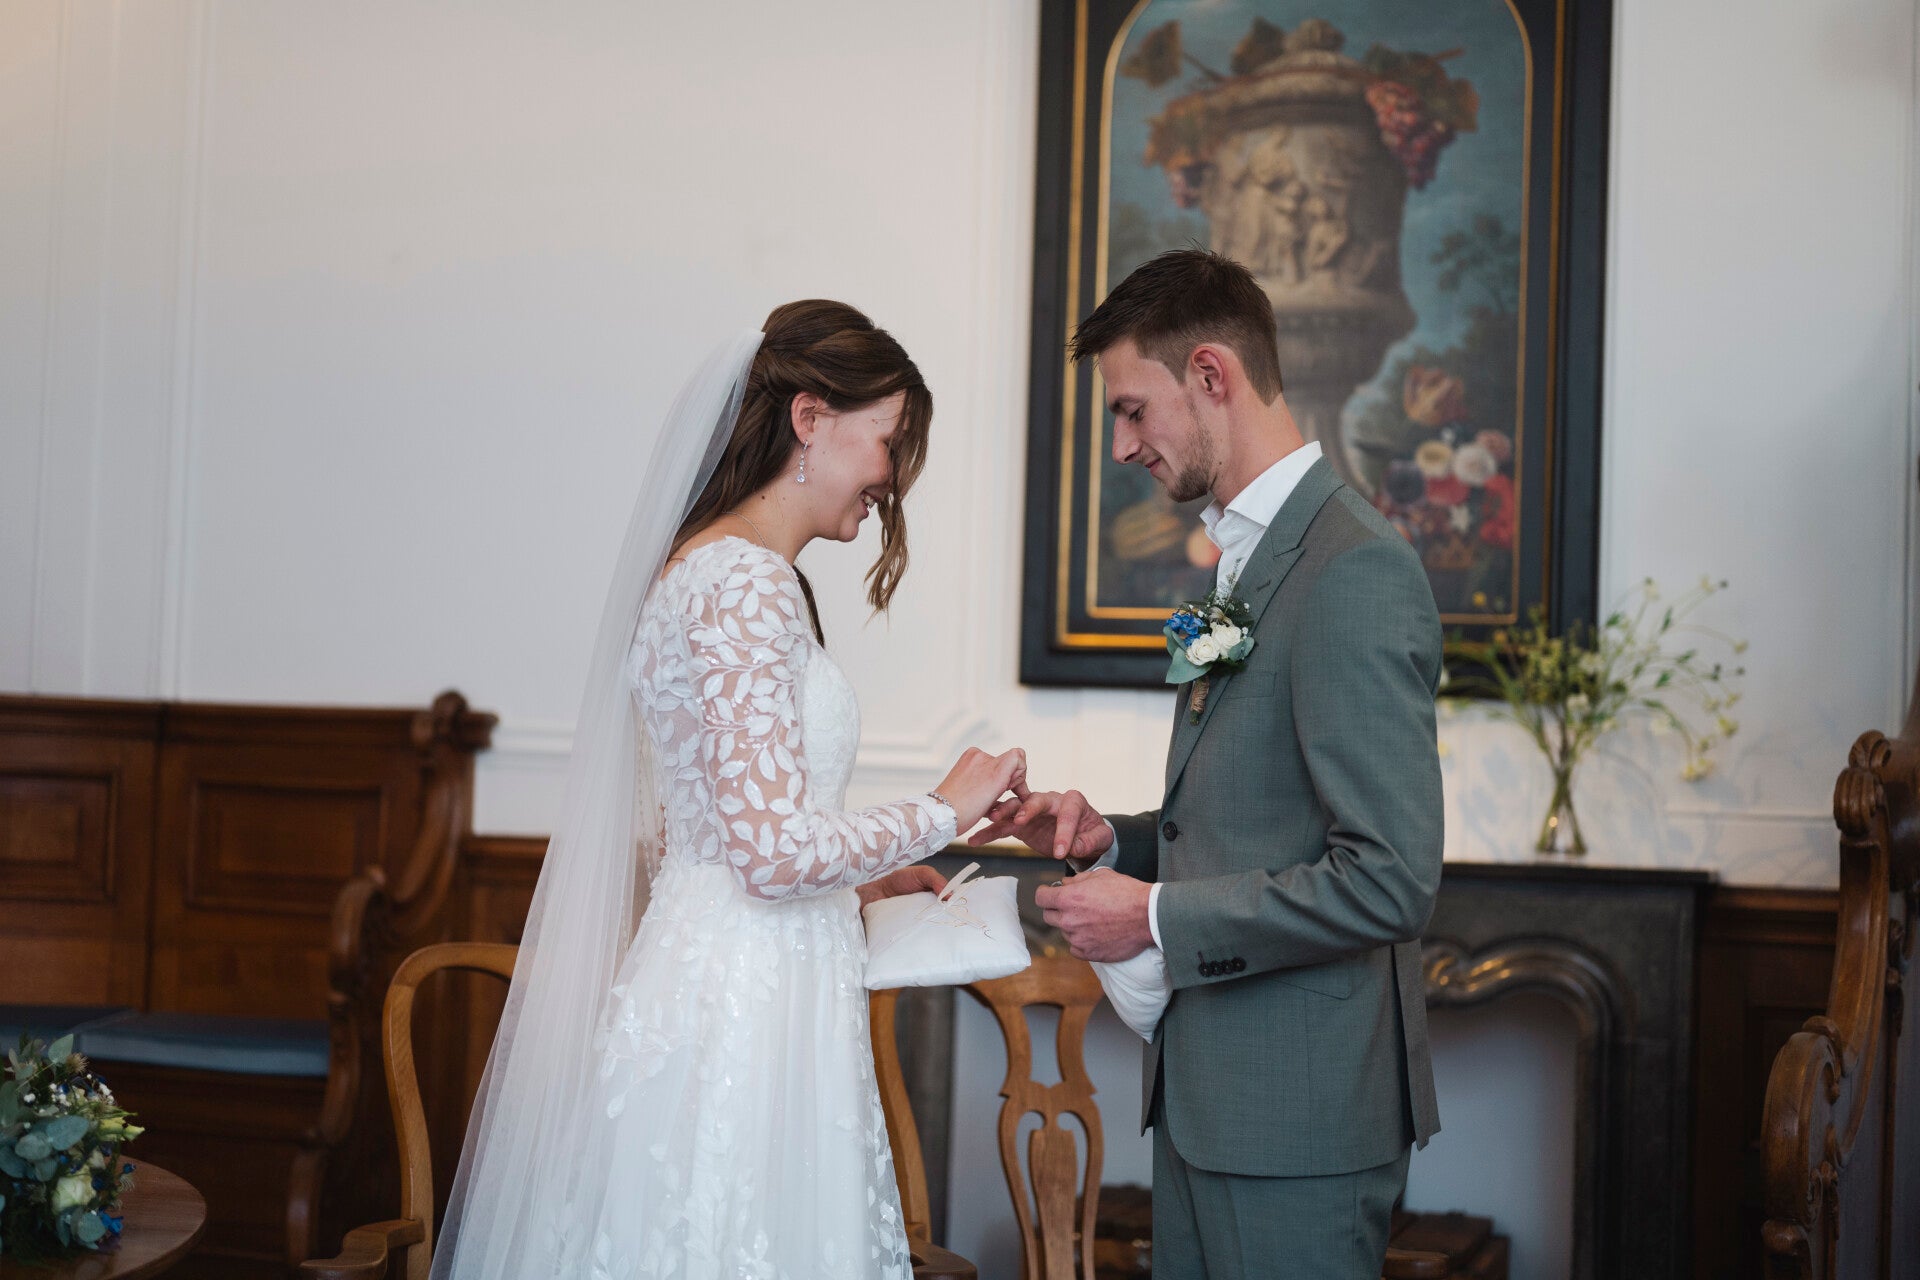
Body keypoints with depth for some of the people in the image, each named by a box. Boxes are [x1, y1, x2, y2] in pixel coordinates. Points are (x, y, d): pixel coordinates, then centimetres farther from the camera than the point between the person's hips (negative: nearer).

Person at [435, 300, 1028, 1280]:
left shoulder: (709, 568, 15)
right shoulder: (746, 584, -15)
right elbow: (774, 848, -21)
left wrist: (851, 876, 19)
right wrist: (942, 812, -8)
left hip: (709, 1004, 10)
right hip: (739, 1024, -10)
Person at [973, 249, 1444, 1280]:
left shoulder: (1357, 571, -18)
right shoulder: (1248, 554, 14)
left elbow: (1388, 880, -24)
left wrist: (1157, 917, -17)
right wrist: (1112, 840, 6)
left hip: (1297, 1109, -9)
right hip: (1206, 1083, 9)